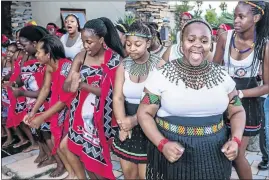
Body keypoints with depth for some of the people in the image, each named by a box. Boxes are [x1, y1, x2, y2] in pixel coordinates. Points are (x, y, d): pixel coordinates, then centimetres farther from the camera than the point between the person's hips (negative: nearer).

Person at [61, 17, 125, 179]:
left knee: (93, 154, 3)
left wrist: (82, 84, -26)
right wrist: (72, 84, -27)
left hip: (101, 116, -4)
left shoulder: (114, 59, -12)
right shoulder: (81, 57, 0)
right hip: (80, 111, 5)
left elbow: (108, 91, -17)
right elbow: (66, 86, -3)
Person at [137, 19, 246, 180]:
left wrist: (236, 140, -6)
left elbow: (237, 111, 11)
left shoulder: (222, 76, 0)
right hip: (172, 153, -2)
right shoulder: (162, 75, -9)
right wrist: (162, 144, -20)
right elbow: (145, 113, -6)